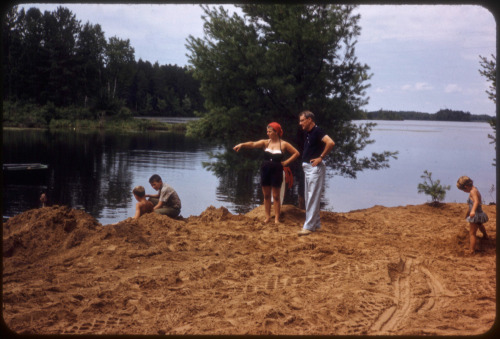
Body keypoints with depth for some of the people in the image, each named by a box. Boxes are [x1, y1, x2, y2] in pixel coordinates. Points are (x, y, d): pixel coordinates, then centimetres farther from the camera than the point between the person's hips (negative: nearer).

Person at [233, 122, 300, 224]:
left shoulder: (284, 144, -2)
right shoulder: (265, 142, 3)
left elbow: (296, 153, 3)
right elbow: (253, 144, -12)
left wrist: (286, 162, -4)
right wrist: (242, 145, -29)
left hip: (276, 171, -3)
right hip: (265, 170, 3)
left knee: (276, 196, 1)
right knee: (266, 195, 8)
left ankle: (276, 218, 7)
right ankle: (267, 217, 17)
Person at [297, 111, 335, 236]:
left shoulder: (317, 131, -14)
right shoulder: (308, 133, 15)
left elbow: (330, 143, -28)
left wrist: (321, 157, -21)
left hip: (315, 168, -10)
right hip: (307, 168, 10)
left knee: (312, 197, -9)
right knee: (308, 197, 13)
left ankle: (308, 227, -8)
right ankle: (316, 224, 21)